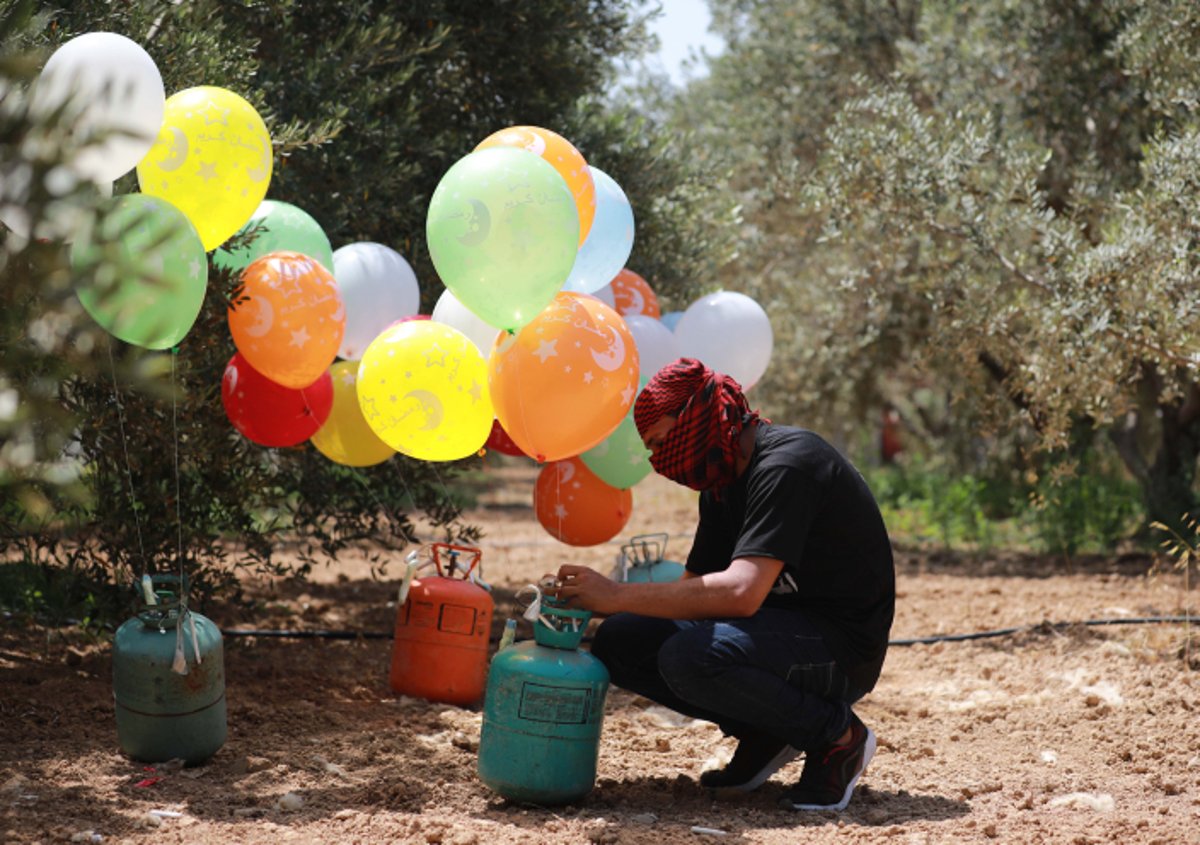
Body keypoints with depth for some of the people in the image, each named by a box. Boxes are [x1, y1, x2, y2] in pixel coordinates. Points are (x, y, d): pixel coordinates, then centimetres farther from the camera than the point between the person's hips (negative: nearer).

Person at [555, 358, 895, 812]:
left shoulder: (785, 464, -21)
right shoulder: (723, 481, 10)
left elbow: (740, 592, -32)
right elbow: (697, 587, 9)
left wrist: (619, 595, -30)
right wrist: (593, 601, -5)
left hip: (839, 647, -9)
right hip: (780, 628, 9)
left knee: (691, 655, -33)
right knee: (619, 640, -2)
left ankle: (837, 735, -11)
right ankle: (763, 736, 7)